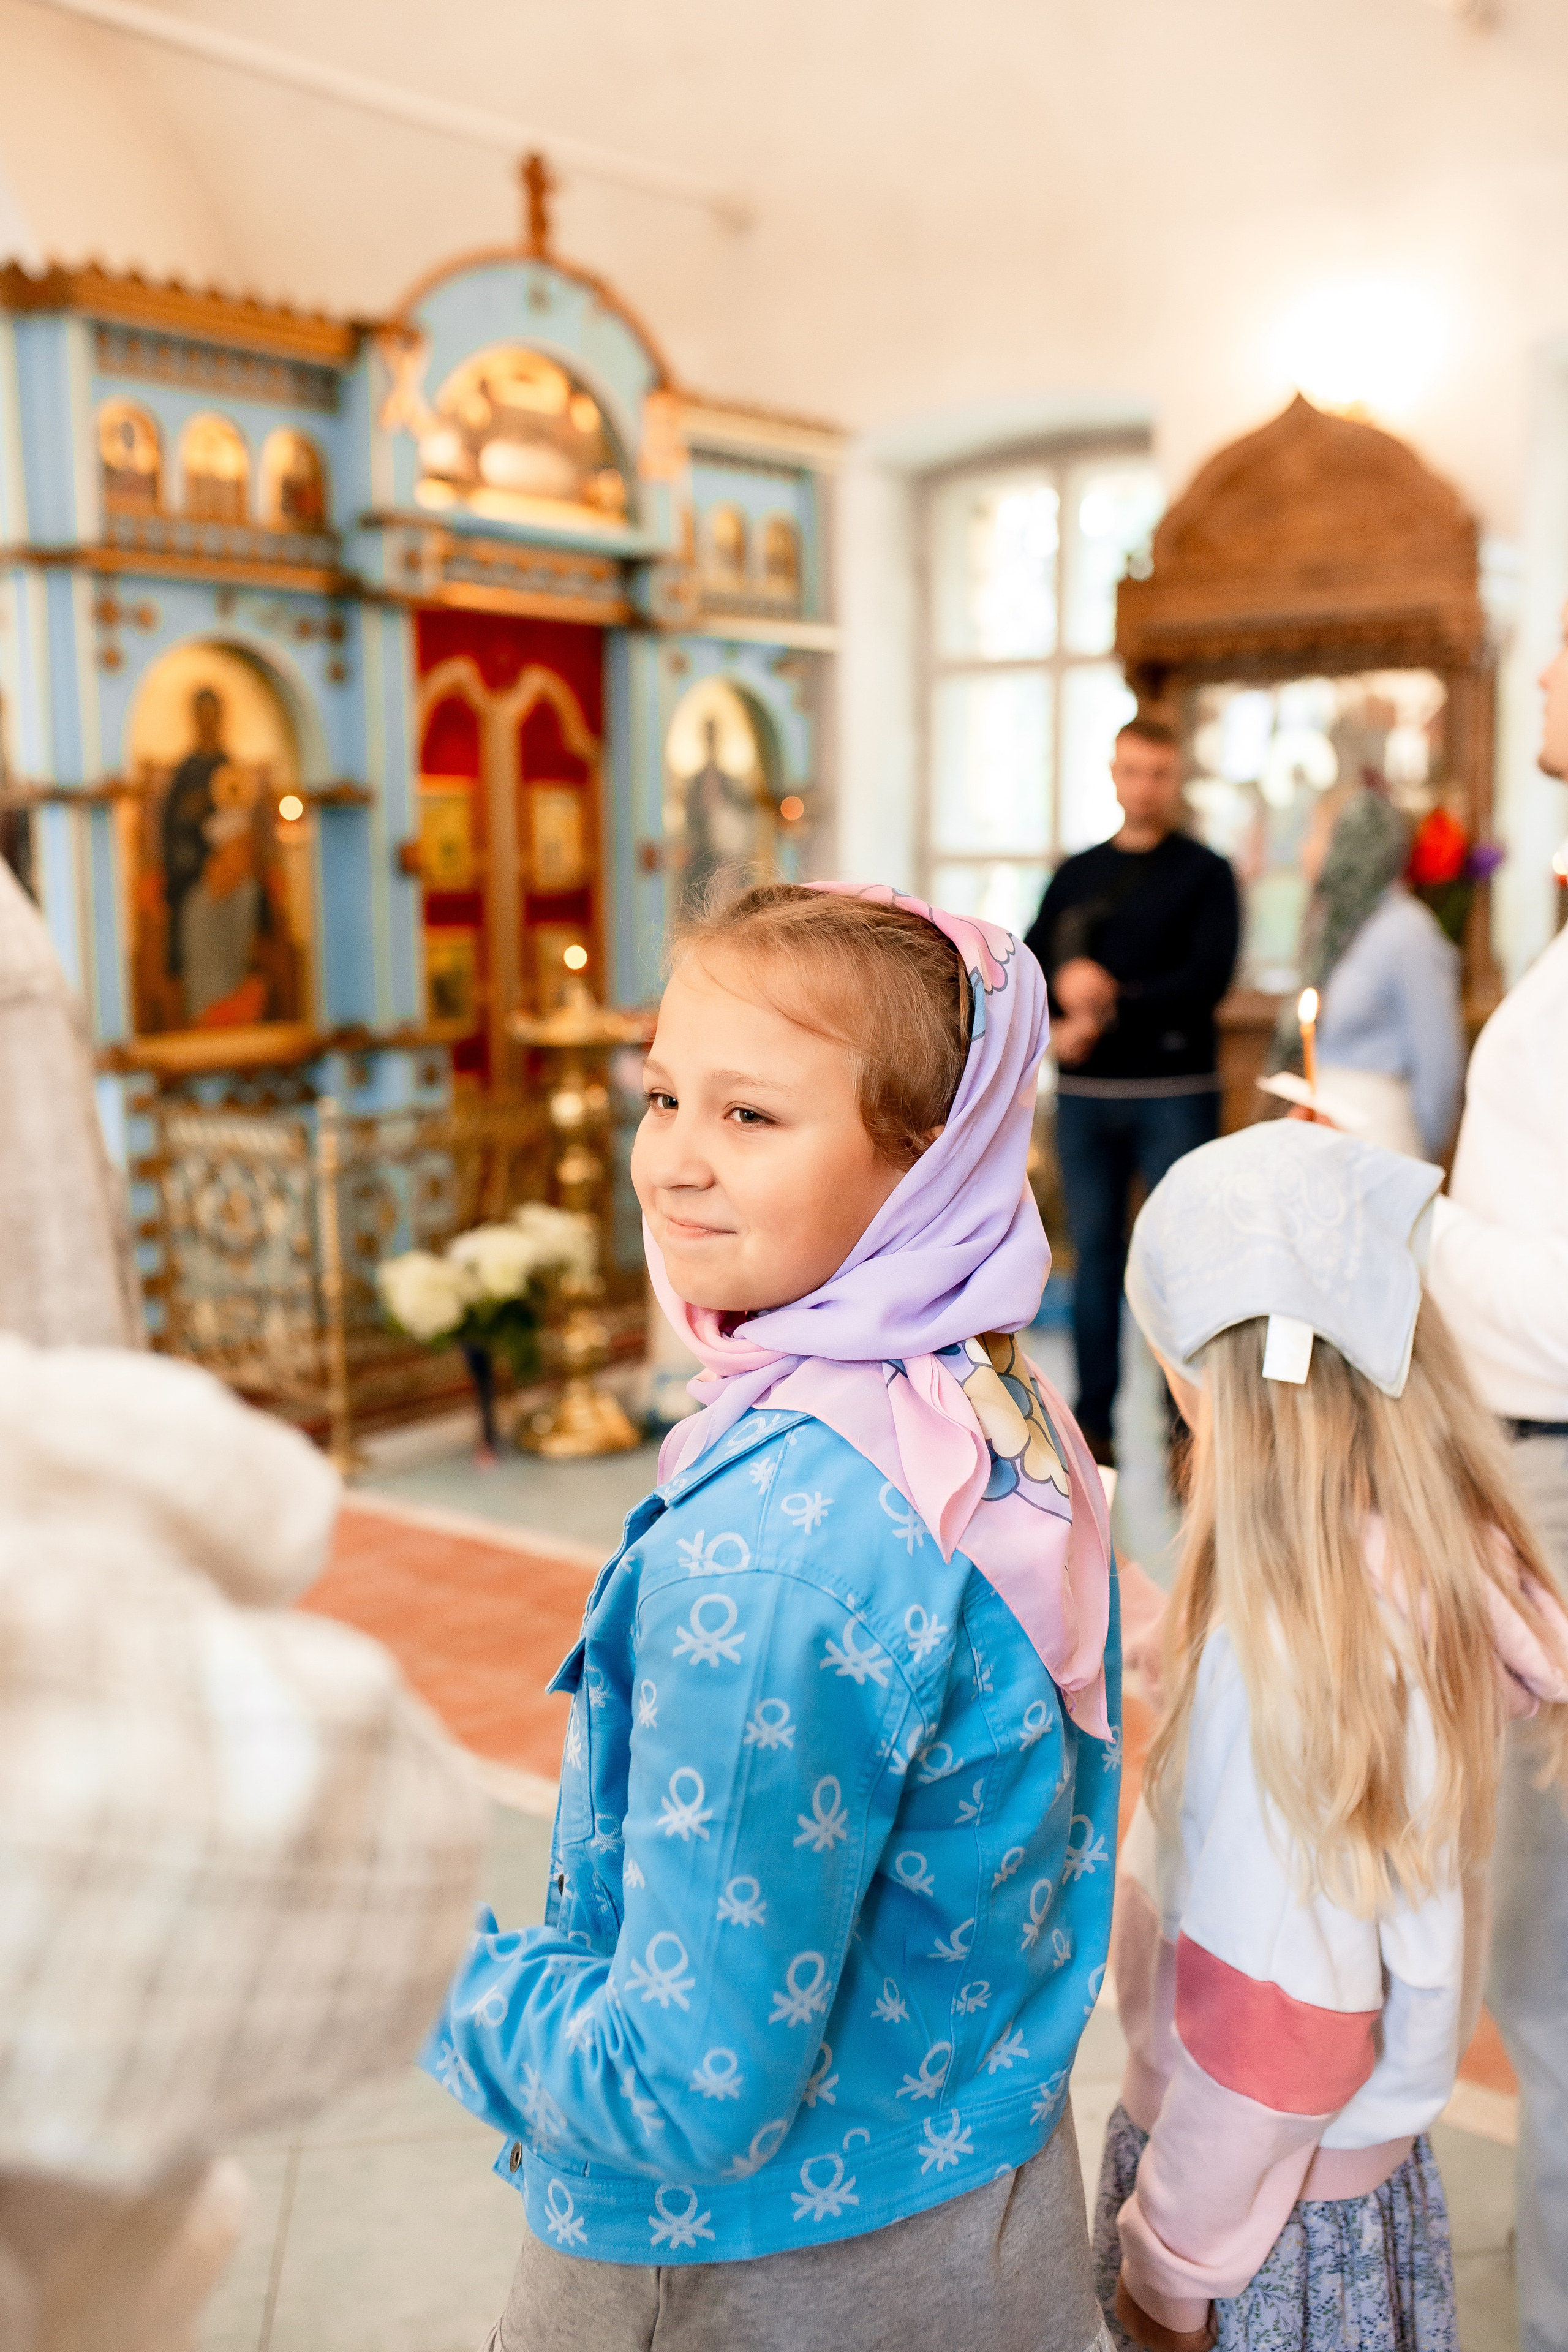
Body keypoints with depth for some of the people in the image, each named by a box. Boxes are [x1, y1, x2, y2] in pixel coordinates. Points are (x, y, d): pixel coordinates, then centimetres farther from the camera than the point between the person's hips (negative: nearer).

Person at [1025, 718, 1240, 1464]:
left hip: (1175, 1093, -3)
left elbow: (1208, 977, -10)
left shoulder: (1205, 874, 3)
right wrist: (1056, 1029, -11)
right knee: (1095, 1251, 7)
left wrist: (1113, 1005, -16)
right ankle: (1093, 1422, 15)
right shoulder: (1075, 875, 15)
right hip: (1085, 1094, 3)